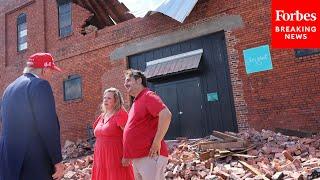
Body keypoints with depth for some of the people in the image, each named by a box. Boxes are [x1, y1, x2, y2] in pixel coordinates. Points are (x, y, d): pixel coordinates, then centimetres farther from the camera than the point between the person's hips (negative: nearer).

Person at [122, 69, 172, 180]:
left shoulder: (148, 96, -10)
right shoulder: (136, 102, 17)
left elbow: (166, 115, -26)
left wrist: (157, 143, -22)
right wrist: (127, 154, 21)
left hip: (150, 156, -9)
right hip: (137, 158, 9)